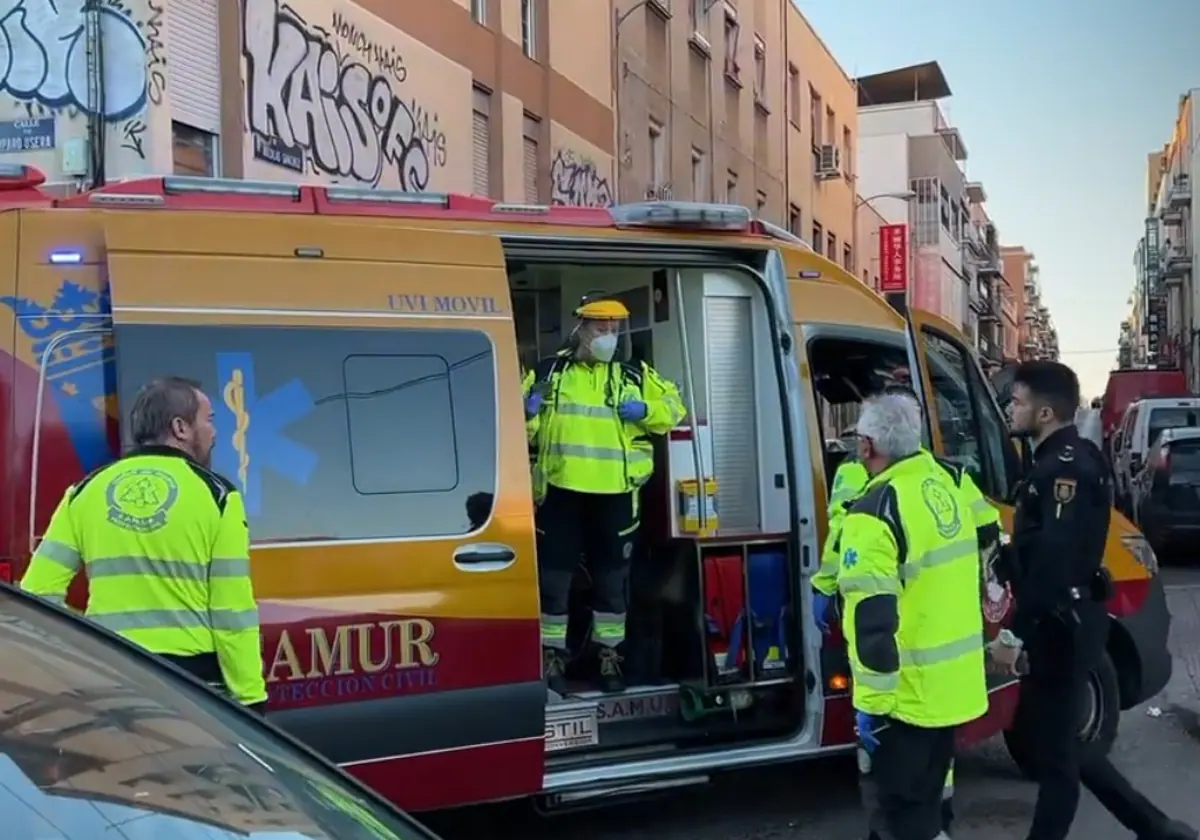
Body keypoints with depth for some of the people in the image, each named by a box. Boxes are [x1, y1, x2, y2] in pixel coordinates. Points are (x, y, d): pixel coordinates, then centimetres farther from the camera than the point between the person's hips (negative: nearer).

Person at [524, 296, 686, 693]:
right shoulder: (548, 371, 4)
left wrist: (646, 411, -8)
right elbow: (522, 426, 7)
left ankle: (609, 657, 24)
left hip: (614, 493, 1)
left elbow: (673, 407, 11)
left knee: (612, 579, 11)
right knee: (554, 578, 3)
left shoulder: (636, 375, 7)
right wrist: (527, 414, -16)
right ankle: (552, 659, 14)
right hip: (560, 490, -1)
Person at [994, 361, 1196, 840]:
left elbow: (1055, 562, -27)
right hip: (1059, 624, 10)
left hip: (1059, 628, -10)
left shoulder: (1067, 468, -20)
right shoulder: (1059, 461, 13)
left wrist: (1016, 634, -25)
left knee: (1053, 754, 3)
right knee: (1058, 743, 19)